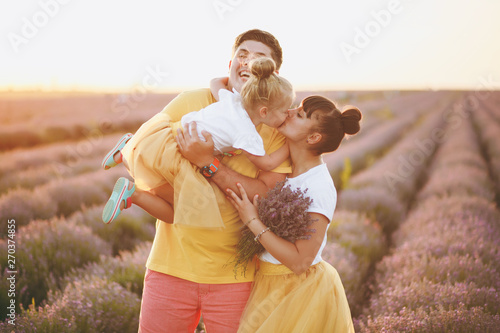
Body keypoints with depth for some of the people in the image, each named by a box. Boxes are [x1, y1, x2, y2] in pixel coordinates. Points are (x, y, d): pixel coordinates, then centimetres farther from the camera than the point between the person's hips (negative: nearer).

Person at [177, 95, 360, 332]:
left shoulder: (319, 188, -22)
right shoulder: (284, 168, -1)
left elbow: (300, 262, -24)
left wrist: (253, 221, -22)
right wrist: (203, 159, -17)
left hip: (299, 292, -7)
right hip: (269, 285, 7)